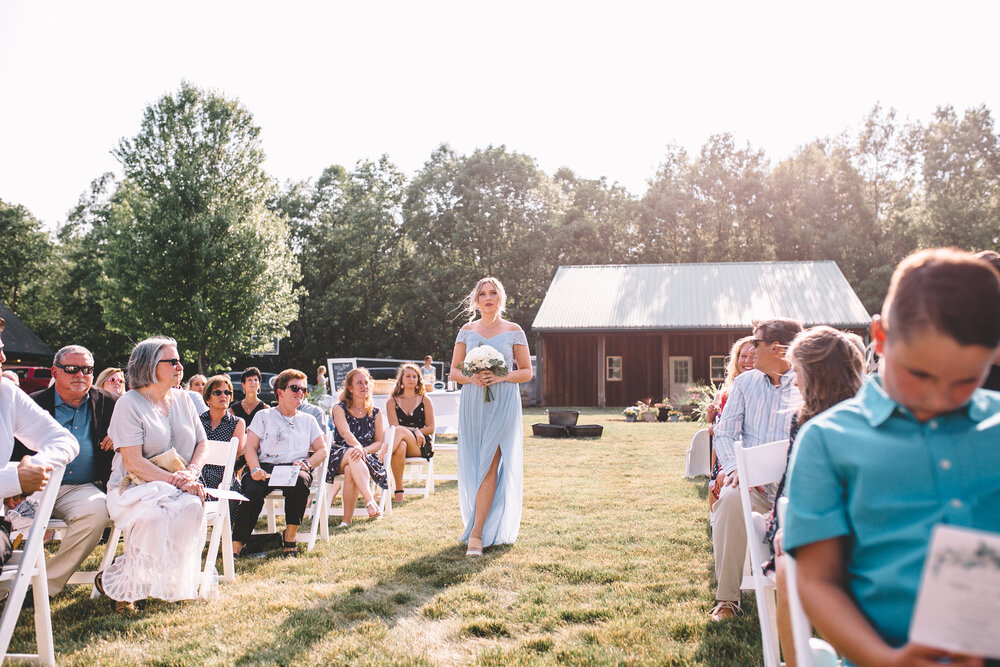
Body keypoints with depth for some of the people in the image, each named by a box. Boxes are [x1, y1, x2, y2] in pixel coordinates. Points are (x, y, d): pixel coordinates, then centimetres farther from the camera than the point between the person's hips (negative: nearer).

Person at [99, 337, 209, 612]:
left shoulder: (182, 399, 14)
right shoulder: (129, 403, -5)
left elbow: (201, 443, 15)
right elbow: (133, 462, -14)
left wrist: (191, 472, -6)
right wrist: (174, 481, -21)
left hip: (180, 486, 5)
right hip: (135, 487, -4)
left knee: (192, 506, -31)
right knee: (156, 514, -37)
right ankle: (120, 585, -14)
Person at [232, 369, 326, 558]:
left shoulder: (308, 421, 24)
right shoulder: (264, 416, 17)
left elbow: (322, 450, 16)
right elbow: (251, 447, 7)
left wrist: (307, 463, -5)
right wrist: (256, 469, -13)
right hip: (266, 467, -1)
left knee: (300, 482, -36)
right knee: (253, 491, -34)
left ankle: (290, 538, -24)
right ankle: (235, 548, -34)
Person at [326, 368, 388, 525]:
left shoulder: (375, 413, 13)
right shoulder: (339, 409, 5)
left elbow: (379, 442, 6)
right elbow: (345, 433, -14)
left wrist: (364, 450, -16)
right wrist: (358, 447, -35)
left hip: (366, 458, 1)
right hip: (339, 457, -1)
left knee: (350, 471, -36)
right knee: (352, 454, -39)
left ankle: (347, 519, -36)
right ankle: (370, 501, -53)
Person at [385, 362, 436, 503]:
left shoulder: (424, 400, 11)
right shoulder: (392, 401, 12)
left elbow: (430, 428, 6)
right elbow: (394, 426, -1)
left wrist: (411, 432, -9)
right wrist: (414, 430, -16)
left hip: (420, 446, -1)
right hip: (401, 442, 1)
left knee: (400, 431, -34)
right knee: (400, 447, -39)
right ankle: (399, 490, -37)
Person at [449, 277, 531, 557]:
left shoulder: (513, 331, 5)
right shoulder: (467, 330, 10)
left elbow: (527, 372, 4)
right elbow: (454, 370, 9)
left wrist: (501, 377, -13)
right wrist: (472, 378, -11)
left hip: (503, 404, -3)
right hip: (473, 403, 3)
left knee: (490, 465, -10)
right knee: (473, 466, 3)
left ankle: (476, 533, -11)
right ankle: (484, 525, 19)